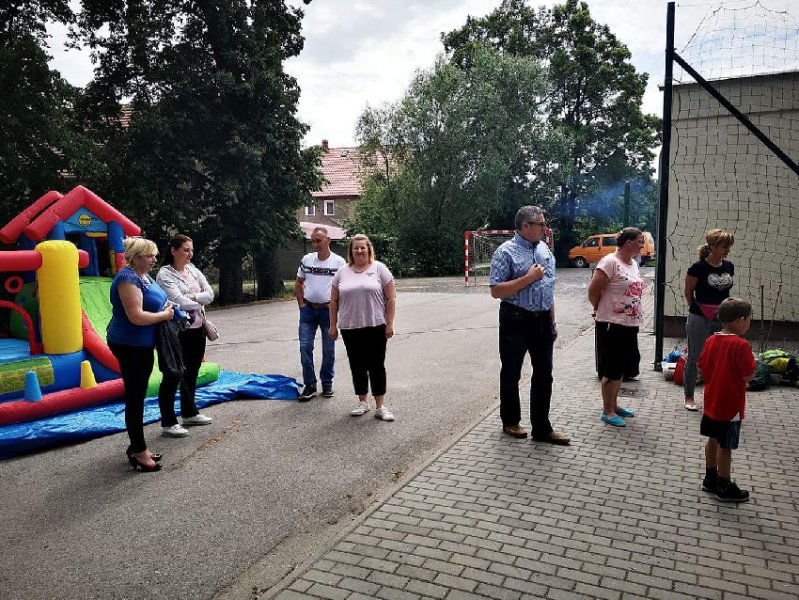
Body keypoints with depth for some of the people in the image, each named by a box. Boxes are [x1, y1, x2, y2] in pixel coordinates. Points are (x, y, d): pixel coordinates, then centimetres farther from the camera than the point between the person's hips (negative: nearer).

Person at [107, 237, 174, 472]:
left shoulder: (143, 276, 10)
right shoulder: (128, 279, -20)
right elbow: (136, 316, -28)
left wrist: (166, 308, 7)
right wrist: (164, 315, -15)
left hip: (142, 345, 10)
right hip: (130, 345, -10)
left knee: (138, 396, 17)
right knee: (135, 397, -1)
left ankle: (137, 446, 28)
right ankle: (139, 452, 9)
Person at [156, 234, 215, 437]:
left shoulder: (193, 270, 8)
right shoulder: (165, 274, -11)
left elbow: (210, 294, 1)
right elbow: (180, 302, -20)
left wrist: (193, 297, -15)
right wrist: (200, 302, -5)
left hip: (197, 329, 7)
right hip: (178, 331, -7)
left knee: (191, 374, 18)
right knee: (173, 376, 0)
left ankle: (189, 413, 33)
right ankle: (168, 423, 8)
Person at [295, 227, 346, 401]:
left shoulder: (339, 262, -4)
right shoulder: (306, 259, 5)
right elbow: (298, 283, 13)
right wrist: (301, 302, 4)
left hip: (328, 309, -2)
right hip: (308, 309, 2)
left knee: (329, 350, 6)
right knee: (305, 347, -2)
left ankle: (327, 383, 22)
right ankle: (309, 385, 9)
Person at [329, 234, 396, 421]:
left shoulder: (379, 269, -1)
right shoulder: (342, 272, 7)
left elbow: (391, 298, -2)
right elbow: (334, 301, 11)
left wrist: (389, 324, -7)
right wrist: (333, 325, 7)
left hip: (375, 327, -3)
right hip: (350, 329, 3)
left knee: (376, 366, 1)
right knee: (357, 367, 10)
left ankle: (380, 406, 9)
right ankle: (363, 402, 24)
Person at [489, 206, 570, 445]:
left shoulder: (544, 250, 9)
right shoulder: (506, 252, -11)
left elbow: (549, 289, 16)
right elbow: (496, 291, -18)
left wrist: (552, 322, 15)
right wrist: (529, 277, -20)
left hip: (542, 321, 6)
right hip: (516, 321, -6)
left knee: (544, 375, 9)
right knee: (511, 375, 10)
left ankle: (542, 428, 21)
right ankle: (510, 422, 28)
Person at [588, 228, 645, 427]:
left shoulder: (633, 264, 11)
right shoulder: (610, 262, -16)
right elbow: (593, 291, -17)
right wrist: (600, 310, -1)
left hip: (630, 324, 9)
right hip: (612, 324, -9)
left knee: (621, 366, 17)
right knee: (613, 368, -1)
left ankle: (614, 404, 30)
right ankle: (607, 411, 11)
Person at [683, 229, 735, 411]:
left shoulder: (729, 267, 4)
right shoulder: (698, 267, -12)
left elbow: (725, 290, 16)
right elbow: (688, 293, -3)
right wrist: (697, 309, 6)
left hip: (723, 319, 5)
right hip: (700, 320, -5)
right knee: (694, 358, 5)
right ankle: (688, 397, 17)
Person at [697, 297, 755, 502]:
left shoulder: (711, 340, 1)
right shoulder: (741, 345, -21)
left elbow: (702, 367, 8)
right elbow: (748, 375, -19)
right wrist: (751, 362, -2)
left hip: (712, 401, 7)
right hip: (731, 405, -7)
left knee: (713, 439, 19)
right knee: (725, 446, 3)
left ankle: (710, 478, 31)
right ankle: (724, 487, 15)